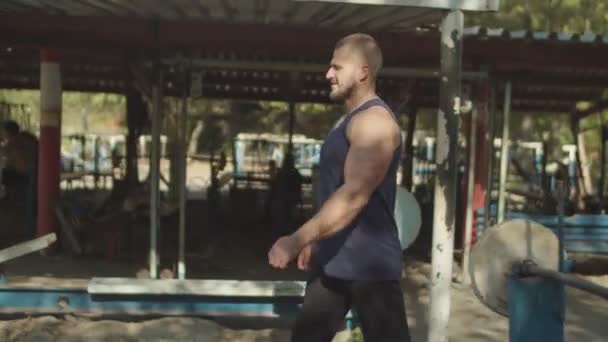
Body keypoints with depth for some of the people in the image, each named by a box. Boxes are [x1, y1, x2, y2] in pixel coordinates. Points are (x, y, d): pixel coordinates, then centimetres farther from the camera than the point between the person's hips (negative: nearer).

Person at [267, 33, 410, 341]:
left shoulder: (374, 122, -17)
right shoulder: (349, 120, 17)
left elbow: (354, 196, -26)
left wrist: (296, 240, -28)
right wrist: (316, 242, 21)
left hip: (368, 261, -10)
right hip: (333, 258, 10)